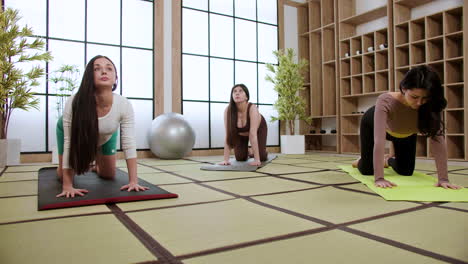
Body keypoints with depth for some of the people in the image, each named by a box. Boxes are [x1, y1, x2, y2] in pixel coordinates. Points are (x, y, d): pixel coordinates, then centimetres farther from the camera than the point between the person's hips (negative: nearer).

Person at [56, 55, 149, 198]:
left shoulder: (124, 105, -37)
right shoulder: (74, 103, -41)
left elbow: (129, 144, -33)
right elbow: (68, 143, -36)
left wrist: (133, 181, -36)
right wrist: (67, 186, -37)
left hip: (106, 136, 2)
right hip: (75, 134, -1)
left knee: (109, 175, 10)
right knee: (63, 176, 1)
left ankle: (97, 166, 47)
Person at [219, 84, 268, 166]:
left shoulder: (252, 109, -40)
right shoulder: (228, 110, -33)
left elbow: (253, 134, -43)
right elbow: (228, 135, -33)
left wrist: (256, 160, -44)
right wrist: (226, 160, -36)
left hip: (259, 128, -2)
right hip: (240, 132, 2)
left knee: (262, 157, -12)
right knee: (240, 158, -5)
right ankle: (247, 153, 32)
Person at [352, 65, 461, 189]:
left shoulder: (432, 106, -35)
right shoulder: (385, 101, -45)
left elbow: (438, 139, -37)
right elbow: (379, 140, -51)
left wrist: (443, 179, -44)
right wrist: (379, 178, -56)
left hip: (407, 133, 3)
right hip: (373, 124, -3)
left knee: (406, 171, 7)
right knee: (367, 170, 0)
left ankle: (390, 159, 43)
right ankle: (360, 161, 39)